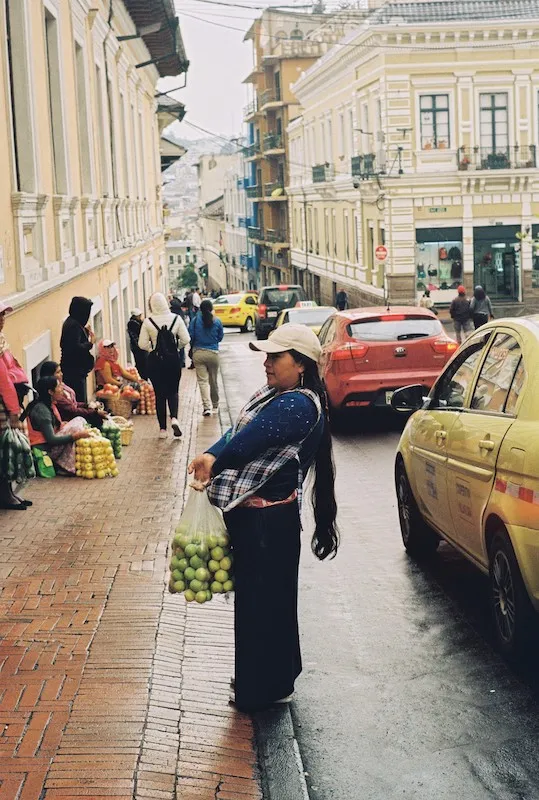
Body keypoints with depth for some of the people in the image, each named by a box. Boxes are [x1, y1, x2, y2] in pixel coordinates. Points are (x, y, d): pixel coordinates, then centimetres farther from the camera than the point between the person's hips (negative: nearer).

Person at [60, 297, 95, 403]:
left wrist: (85, 332, 13)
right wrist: (90, 343, -13)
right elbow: (76, 347, -27)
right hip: (75, 370, -10)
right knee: (80, 402, -7)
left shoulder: (71, 322, 11)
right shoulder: (74, 325, -20)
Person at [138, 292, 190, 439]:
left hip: (155, 360, -1)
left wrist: (152, 348, 10)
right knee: (173, 391, 16)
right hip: (173, 359, 1)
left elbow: (142, 344, -8)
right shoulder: (176, 318, -5)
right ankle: (174, 418, -11)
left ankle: (162, 429, 9)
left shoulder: (148, 322, -8)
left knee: (159, 394, 8)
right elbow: (185, 340, -6)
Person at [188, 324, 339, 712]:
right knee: (255, 596, 20)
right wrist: (210, 457, -8)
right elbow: (238, 433, 7)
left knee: (263, 600, 2)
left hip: (269, 520, -10)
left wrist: (212, 460, -18)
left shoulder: (298, 405, -19)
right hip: (251, 514, 10)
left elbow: (249, 440, -27)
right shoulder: (274, 396, 13)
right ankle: (274, 676, 36)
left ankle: (267, 687, 16)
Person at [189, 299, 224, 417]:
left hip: (198, 353, -1)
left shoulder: (195, 320, -7)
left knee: (202, 380, 0)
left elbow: (190, 336, -2)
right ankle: (215, 405, 29)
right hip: (213, 353, 1)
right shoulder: (217, 322, -6)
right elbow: (220, 337, 4)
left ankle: (207, 406, -14)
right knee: (213, 380, 15)